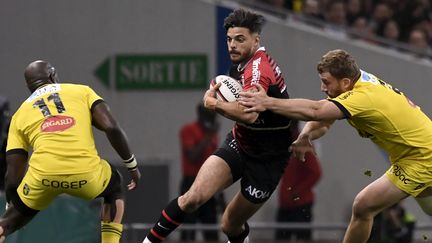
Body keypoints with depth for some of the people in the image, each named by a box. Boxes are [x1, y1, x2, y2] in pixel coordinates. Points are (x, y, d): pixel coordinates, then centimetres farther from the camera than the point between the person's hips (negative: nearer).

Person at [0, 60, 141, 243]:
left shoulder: (20, 115, 23)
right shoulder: (82, 91, 21)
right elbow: (111, 127, 7)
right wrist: (132, 165, 18)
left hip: (43, 174, 1)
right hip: (86, 171, 0)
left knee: (17, 214, 28)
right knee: (114, 191, 34)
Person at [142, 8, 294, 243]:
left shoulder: (258, 68, -24)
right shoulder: (246, 64, 4)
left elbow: (249, 114, -41)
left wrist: (214, 103, -26)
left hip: (265, 160, -7)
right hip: (238, 143, 7)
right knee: (193, 197, -15)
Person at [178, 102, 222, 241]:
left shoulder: (213, 133, 16)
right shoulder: (188, 131, -4)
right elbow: (192, 156, -17)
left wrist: (220, 193, 18)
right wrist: (208, 137, -15)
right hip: (192, 184, -7)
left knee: (212, 235, 3)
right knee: (188, 233, -9)